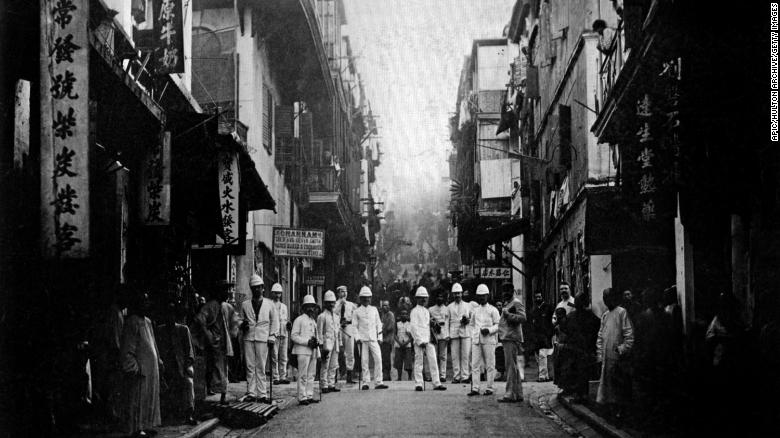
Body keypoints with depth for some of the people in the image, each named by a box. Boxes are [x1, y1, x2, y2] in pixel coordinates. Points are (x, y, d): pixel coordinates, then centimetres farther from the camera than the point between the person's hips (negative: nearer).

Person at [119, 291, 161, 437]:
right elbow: (127, 348, -15)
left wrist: (158, 361, 20)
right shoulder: (132, 322, -12)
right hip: (139, 367, -9)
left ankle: (146, 425, 18)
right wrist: (133, 367, -20)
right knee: (138, 397, -4)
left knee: (150, 396, 11)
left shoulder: (148, 322, 14)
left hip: (151, 367, 9)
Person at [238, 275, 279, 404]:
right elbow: (241, 319, 19)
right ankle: (251, 393, 3)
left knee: (261, 367, -3)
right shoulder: (245, 304, 13)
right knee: (250, 367, -1)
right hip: (248, 338, 1)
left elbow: (274, 321, 12)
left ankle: (262, 394, -1)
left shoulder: (269, 304, 10)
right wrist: (242, 325, -4)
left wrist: (272, 337, 3)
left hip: (263, 339, -1)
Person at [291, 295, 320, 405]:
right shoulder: (299, 320, -2)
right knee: (303, 375, -8)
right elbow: (293, 336, -8)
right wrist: (307, 342, -17)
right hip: (303, 351, -7)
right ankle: (302, 397, -7)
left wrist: (317, 341, 5)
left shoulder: (313, 321, 21)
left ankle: (309, 396, 14)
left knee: (311, 375, 9)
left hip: (313, 351, 7)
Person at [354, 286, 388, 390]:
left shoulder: (374, 310, 12)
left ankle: (378, 382, -7)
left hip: (373, 339, 1)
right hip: (363, 340, -1)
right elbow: (355, 326, 6)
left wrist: (379, 337, 8)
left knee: (378, 359, -9)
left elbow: (379, 324, 15)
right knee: (364, 361, -2)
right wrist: (357, 338, -5)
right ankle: (365, 383, 4)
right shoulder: (357, 312, 7)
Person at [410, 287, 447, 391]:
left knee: (433, 361, -1)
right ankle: (418, 384, 2)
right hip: (419, 341, -6)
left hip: (428, 340, 6)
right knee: (418, 362, -3)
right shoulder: (415, 311, -1)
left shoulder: (427, 311, 19)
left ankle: (436, 383, -2)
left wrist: (429, 339, 12)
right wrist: (420, 341, -14)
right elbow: (414, 327, -8)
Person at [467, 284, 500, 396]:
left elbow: (498, 325, -1)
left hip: (489, 340, -4)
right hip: (476, 341, 4)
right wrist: (473, 335, 13)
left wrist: (489, 330, -16)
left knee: (490, 365, -1)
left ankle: (490, 388, 4)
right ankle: (476, 388, -1)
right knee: (475, 365, -2)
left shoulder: (493, 310, 2)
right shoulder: (475, 310, 16)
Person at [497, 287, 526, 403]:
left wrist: (508, 315, -22)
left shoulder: (517, 303, -7)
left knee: (511, 366, -12)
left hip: (512, 338, -11)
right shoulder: (507, 303, 23)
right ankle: (518, 394, 16)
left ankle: (511, 394, -15)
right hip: (506, 338, 11)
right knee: (513, 367, 12)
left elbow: (522, 318, -19)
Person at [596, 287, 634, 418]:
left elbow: (629, 334, -8)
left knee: (617, 381, -5)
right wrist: (599, 353, 11)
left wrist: (623, 349, -14)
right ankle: (610, 405, 10)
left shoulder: (622, 312, -3)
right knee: (607, 380, 4)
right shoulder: (605, 315, 16)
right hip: (606, 356, 6)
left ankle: (619, 408, 0)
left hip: (617, 355, -6)